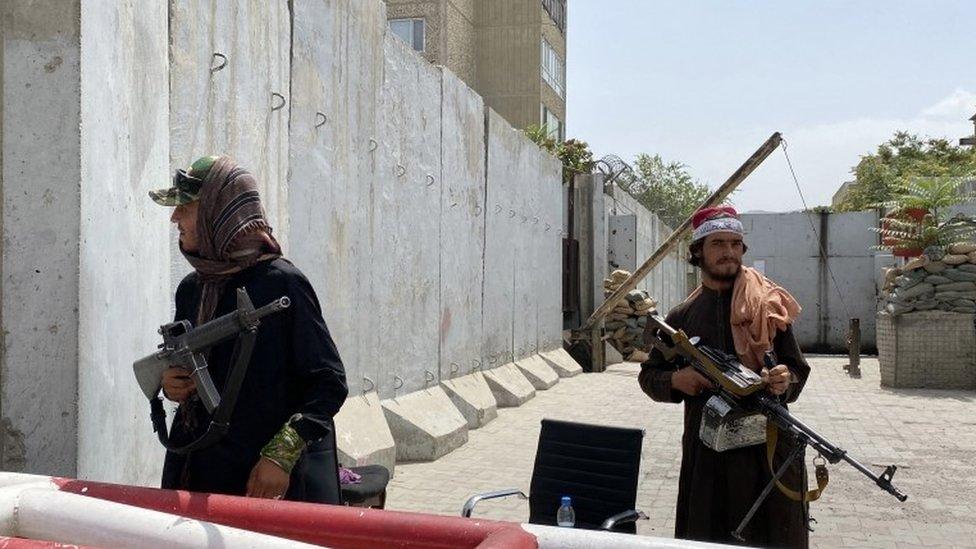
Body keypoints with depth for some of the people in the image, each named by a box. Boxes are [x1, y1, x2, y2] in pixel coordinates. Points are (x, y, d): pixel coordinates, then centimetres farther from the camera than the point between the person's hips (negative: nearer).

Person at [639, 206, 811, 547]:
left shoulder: (770, 306, 5)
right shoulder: (682, 317, 8)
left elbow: (797, 369, 7)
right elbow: (649, 375, 13)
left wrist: (785, 382, -15)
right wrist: (675, 380, -8)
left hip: (769, 445, -1)